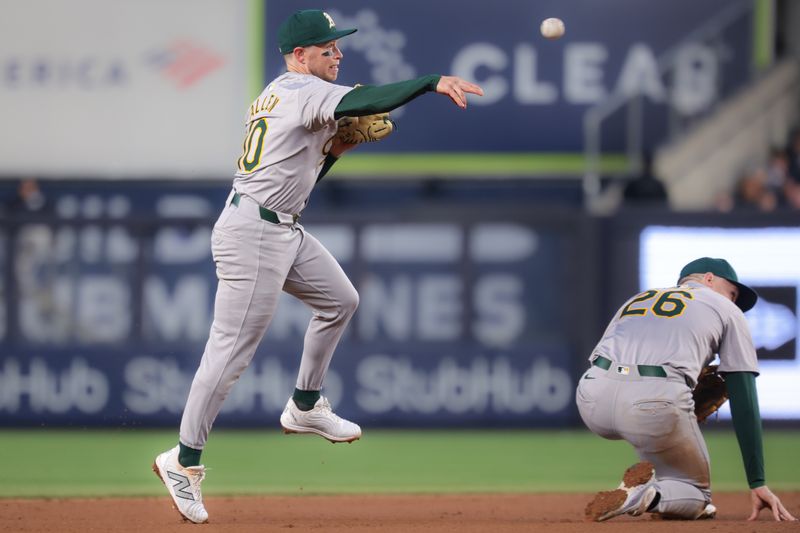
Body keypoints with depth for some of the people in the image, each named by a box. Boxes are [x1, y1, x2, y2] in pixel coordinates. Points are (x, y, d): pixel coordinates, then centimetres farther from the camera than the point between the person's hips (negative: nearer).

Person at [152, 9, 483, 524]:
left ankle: (305, 408, 28)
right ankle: (184, 461, -6)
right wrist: (433, 82, -38)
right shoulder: (304, 91, -13)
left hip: (284, 231, 11)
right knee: (233, 348, -10)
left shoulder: (278, 95, 17)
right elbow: (363, 102, -31)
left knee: (339, 299, 20)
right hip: (252, 234, -11)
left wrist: (336, 146, 9)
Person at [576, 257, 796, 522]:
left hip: (592, 402, 5)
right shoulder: (726, 311, 23)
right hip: (656, 403, -5)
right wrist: (758, 483, 9)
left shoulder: (635, 300, 35)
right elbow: (744, 401, 14)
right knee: (697, 494, 17)